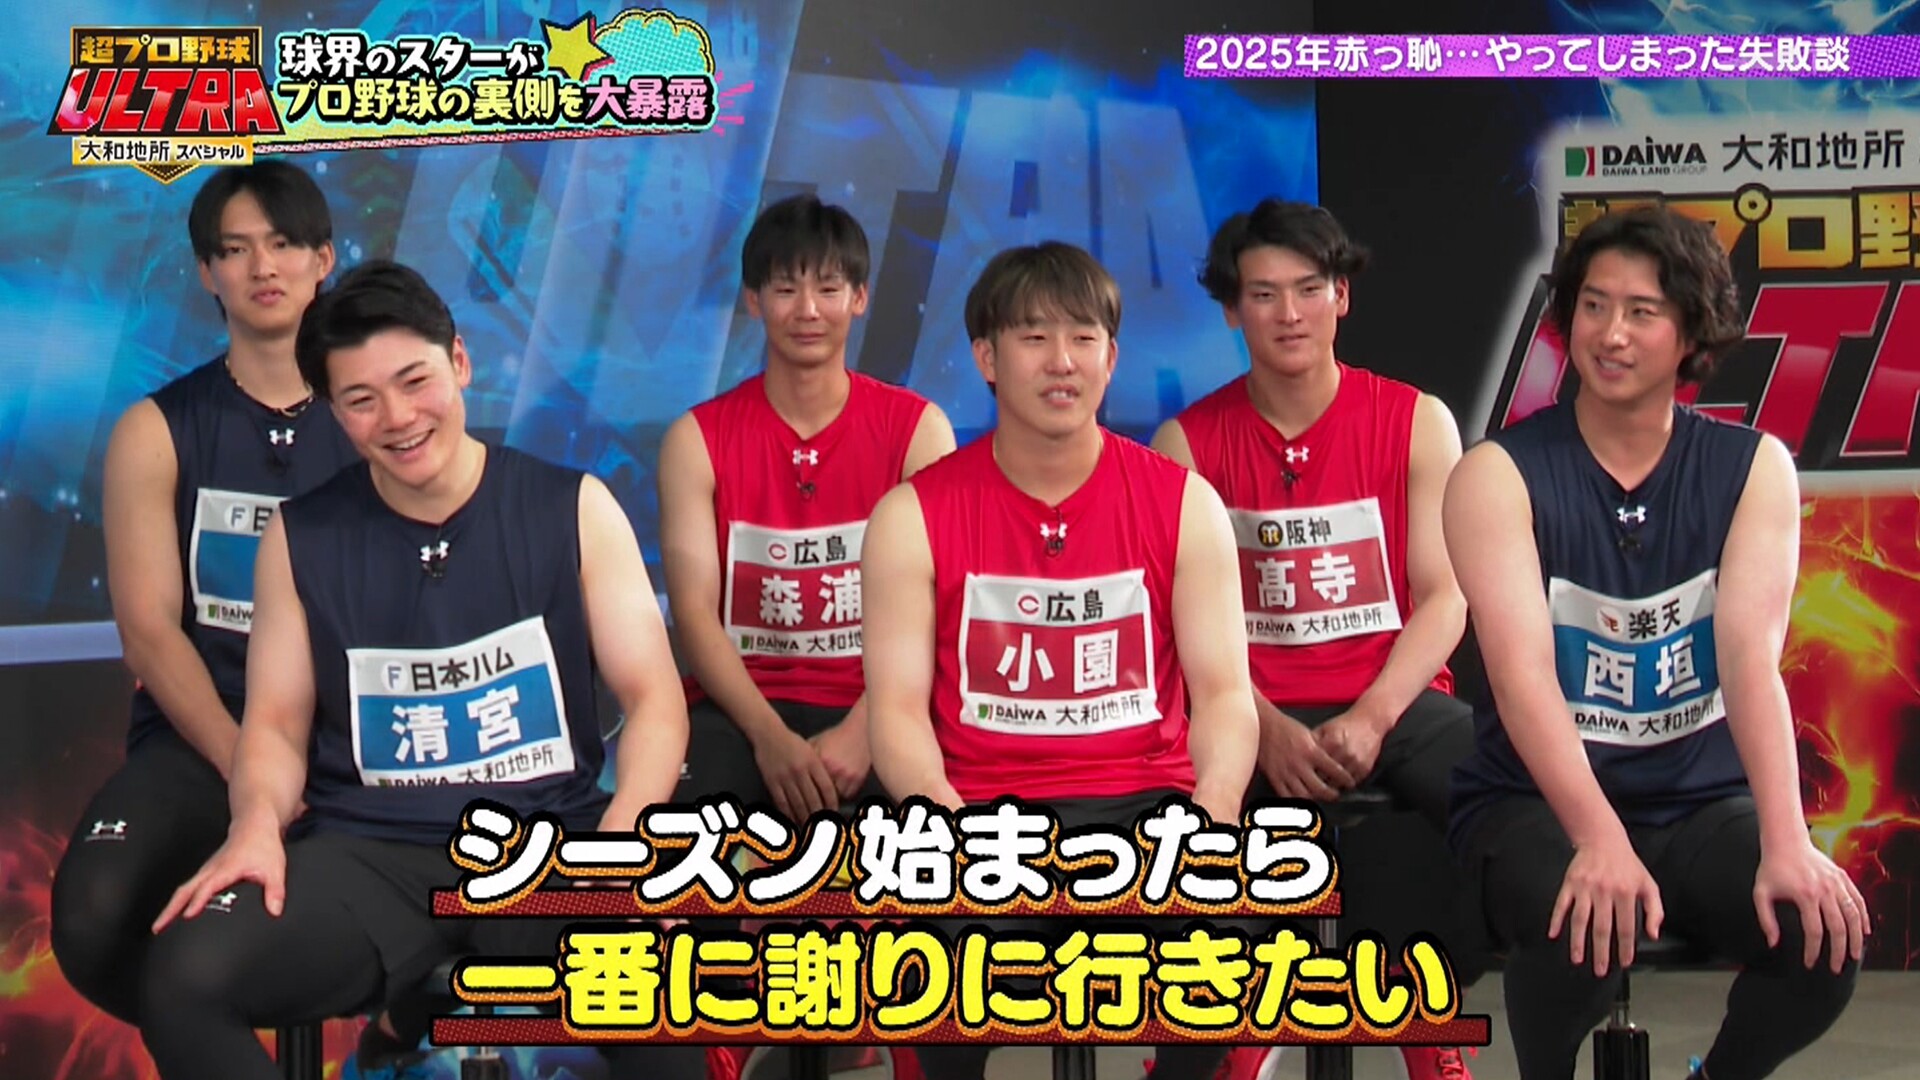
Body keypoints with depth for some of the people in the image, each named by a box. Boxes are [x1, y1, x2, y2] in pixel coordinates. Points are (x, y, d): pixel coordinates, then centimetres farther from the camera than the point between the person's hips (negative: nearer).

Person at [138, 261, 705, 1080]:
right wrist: (258, 822, -12)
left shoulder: (573, 510, 2)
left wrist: (625, 831, -18)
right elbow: (277, 723, 11)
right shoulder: (301, 538, 7)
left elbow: (652, 697, 1)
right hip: (368, 855, 2)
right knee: (183, 981, -27)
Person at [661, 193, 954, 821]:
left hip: (872, 706, 0)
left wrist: (861, 731, -20)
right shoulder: (697, 440, 6)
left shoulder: (917, 430, 4)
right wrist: (770, 738, -20)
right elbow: (694, 610, -4)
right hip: (742, 706, 0)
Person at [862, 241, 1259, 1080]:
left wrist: (1216, 798, -19)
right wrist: (946, 815, -22)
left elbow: (1224, 690, 2)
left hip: (1146, 804, 1)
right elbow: (896, 707, -2)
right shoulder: (914, 516, 4)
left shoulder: (1183, 504, 7)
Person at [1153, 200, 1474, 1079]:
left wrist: (1371, 721, -18)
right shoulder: (1188, 442, 4)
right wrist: (1268, 730, -19)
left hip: (1396, 701, 0)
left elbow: (1445, 598, -2)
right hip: (1253, 714, 0)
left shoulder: (1416, 421, 4)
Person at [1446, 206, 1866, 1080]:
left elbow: (1751, 654, -15)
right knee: (1581, 932, -33)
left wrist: (1785, 843, -30)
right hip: (1536, 801, -3)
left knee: (1821, 930, -23)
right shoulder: (1499, 475, -9)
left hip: (1702, 800, 3)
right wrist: (1599, 840, -37)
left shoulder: (1753, 469, -2)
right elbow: (1521, 668, -23)